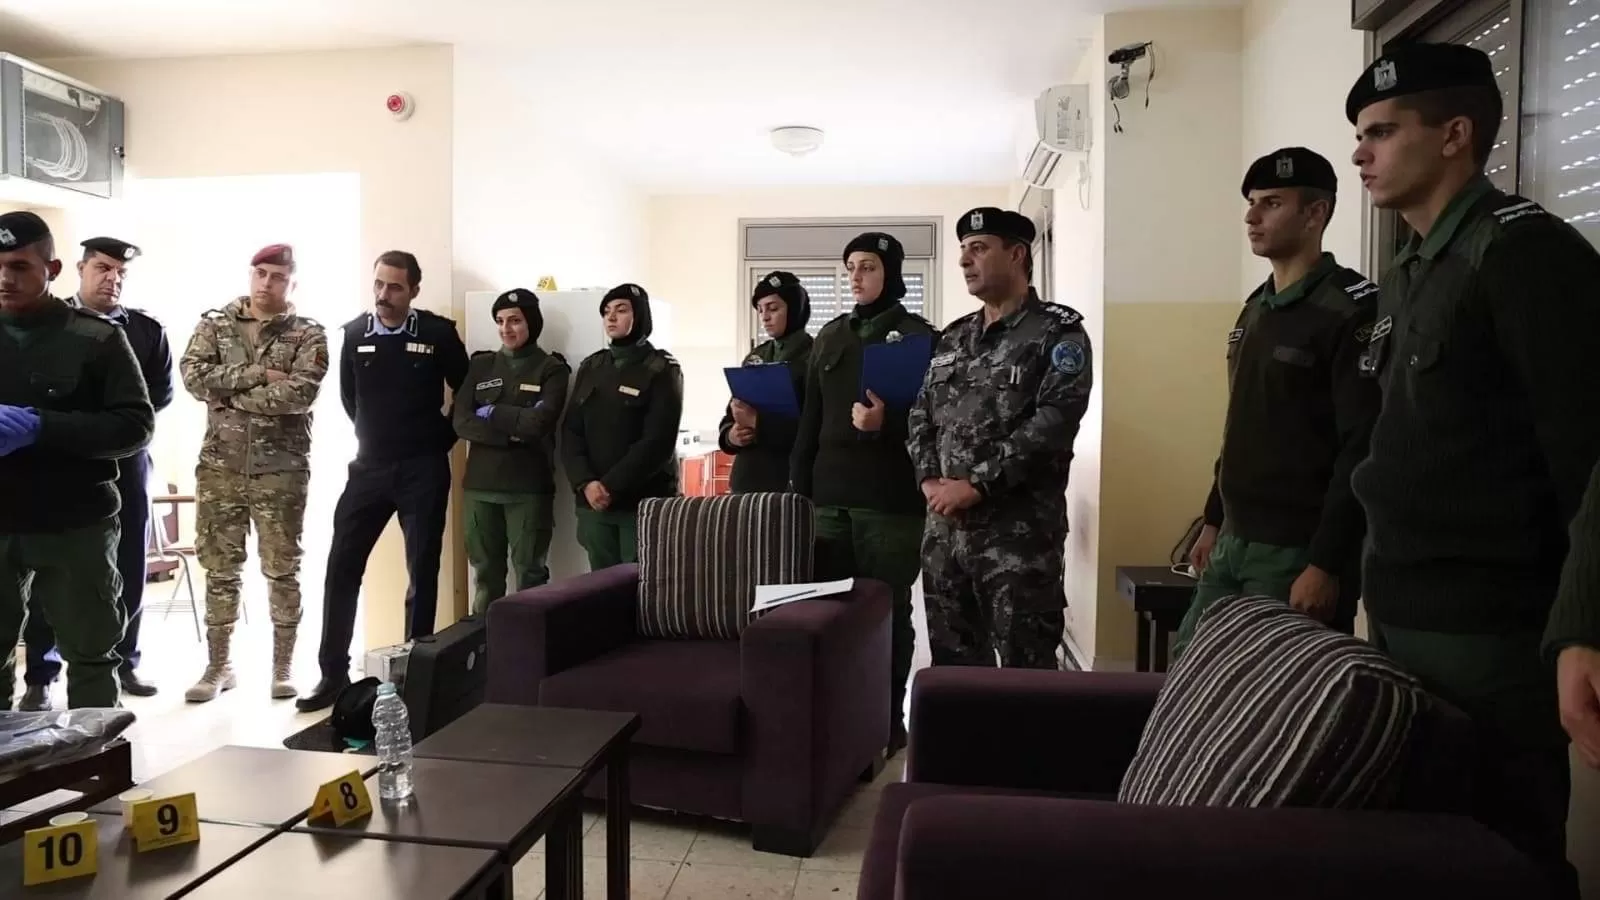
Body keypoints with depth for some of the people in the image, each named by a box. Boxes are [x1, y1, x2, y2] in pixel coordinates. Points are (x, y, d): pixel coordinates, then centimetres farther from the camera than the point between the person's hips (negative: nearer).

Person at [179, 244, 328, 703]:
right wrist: (257, 375, -15)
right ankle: (218, 665, 21)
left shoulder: (308, 334, 0)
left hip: (282, 469, -2)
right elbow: (193, 376, -8)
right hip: (220, 466, 2)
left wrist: (229, 391, -10)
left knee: (282, 570, 4)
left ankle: (283, 666, 15)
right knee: (219, 569, 9)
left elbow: (301, 393, -16)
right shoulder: (214, 324, 8)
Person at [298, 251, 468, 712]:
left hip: (423, 469, -3)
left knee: (422, 572, 3)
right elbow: (348, 396, 16)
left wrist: (444, 437, 2)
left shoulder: (438, 332, -6)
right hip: (369, 466, 3)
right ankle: (333, 674, 15)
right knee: (342, 569, 3)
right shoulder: (354, 334, 2)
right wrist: (375, 435, 13)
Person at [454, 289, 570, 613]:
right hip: (481, 485, 4)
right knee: (485, 573, 11)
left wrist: (490, 412, -5)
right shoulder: (480, 365, 11)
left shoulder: (551, 368, 0)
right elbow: (461, 423, -1)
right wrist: (514, 431, -11)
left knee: (530, 575, 2)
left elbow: (539, 423, -15)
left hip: (529, 487, -3)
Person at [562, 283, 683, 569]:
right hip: (593, 502, 4)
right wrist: (585, 483, -9)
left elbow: (657, 442, -11)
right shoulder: (590, 367, 13)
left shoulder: (662, 370, -2)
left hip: (643, 502, -4)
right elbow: (571, 433, 7)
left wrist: (611, 486, -15)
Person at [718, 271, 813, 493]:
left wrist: (757, 422, -19)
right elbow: (730, 416, 18)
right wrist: (731, 435, -4)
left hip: (793, 480, -6)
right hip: (747, 478, 6)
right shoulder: (755, 358, 14)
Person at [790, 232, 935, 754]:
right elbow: (810, 418, 15)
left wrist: (885, 424, -23)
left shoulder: (919, 336, -1)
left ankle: (889, 719, 17)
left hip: (892, 501, -5)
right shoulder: (830, 336, 15)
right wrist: (800, 485, 9)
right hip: (830, 498, 5)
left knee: (889, 611, 5)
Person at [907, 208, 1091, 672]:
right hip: (944, 527, 6)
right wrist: (929, 480, -3)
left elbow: (1053, 422, -15)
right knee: (951, 664, 14)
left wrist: (978, 485, -17)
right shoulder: (953, 337, 16)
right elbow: (921, 415, 15)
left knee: (1024, 670, 1)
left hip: (1018, 531, -6)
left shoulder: (1058, 332, -4)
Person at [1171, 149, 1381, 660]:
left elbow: (1362, 450, -19)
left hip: (1298, 553, -8)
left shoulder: (1350, 310, -12)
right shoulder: (1255, 309, 14)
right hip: (1235, 545, 8)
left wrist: (1326, 565, -21)